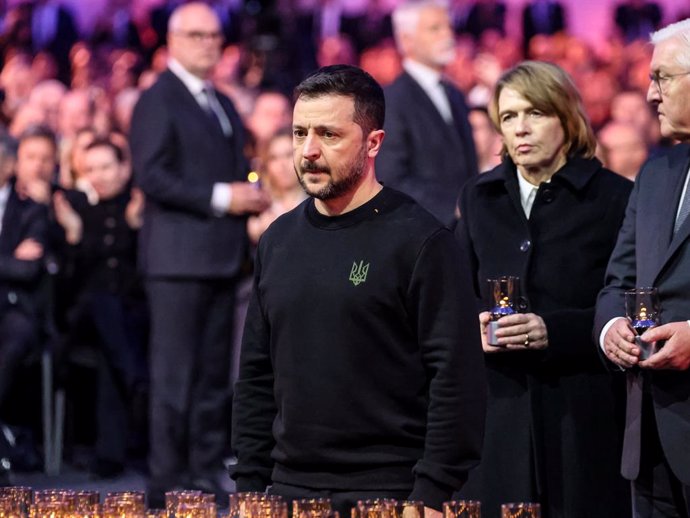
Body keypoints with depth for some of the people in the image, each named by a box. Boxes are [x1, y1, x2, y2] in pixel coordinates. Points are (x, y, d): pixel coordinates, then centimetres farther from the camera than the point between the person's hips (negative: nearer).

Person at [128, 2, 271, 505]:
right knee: (175, 373, -7)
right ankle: (167, 479, -3)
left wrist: (250, 195, 5)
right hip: (179, 256, -8)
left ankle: (205, 472, 15)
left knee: (214, 373, 9)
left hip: (221, 256, 8)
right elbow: (151, 176, -16)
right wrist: (220, 198, -18)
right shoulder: (158, 101, -6)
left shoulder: (224, 105, 20)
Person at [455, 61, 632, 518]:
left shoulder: (614, 198, -2)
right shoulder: (480, 197, 13)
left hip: (584, 413, -3)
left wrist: (554, 330, -17)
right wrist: (473, 326, -3)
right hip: (499, 408, 4)